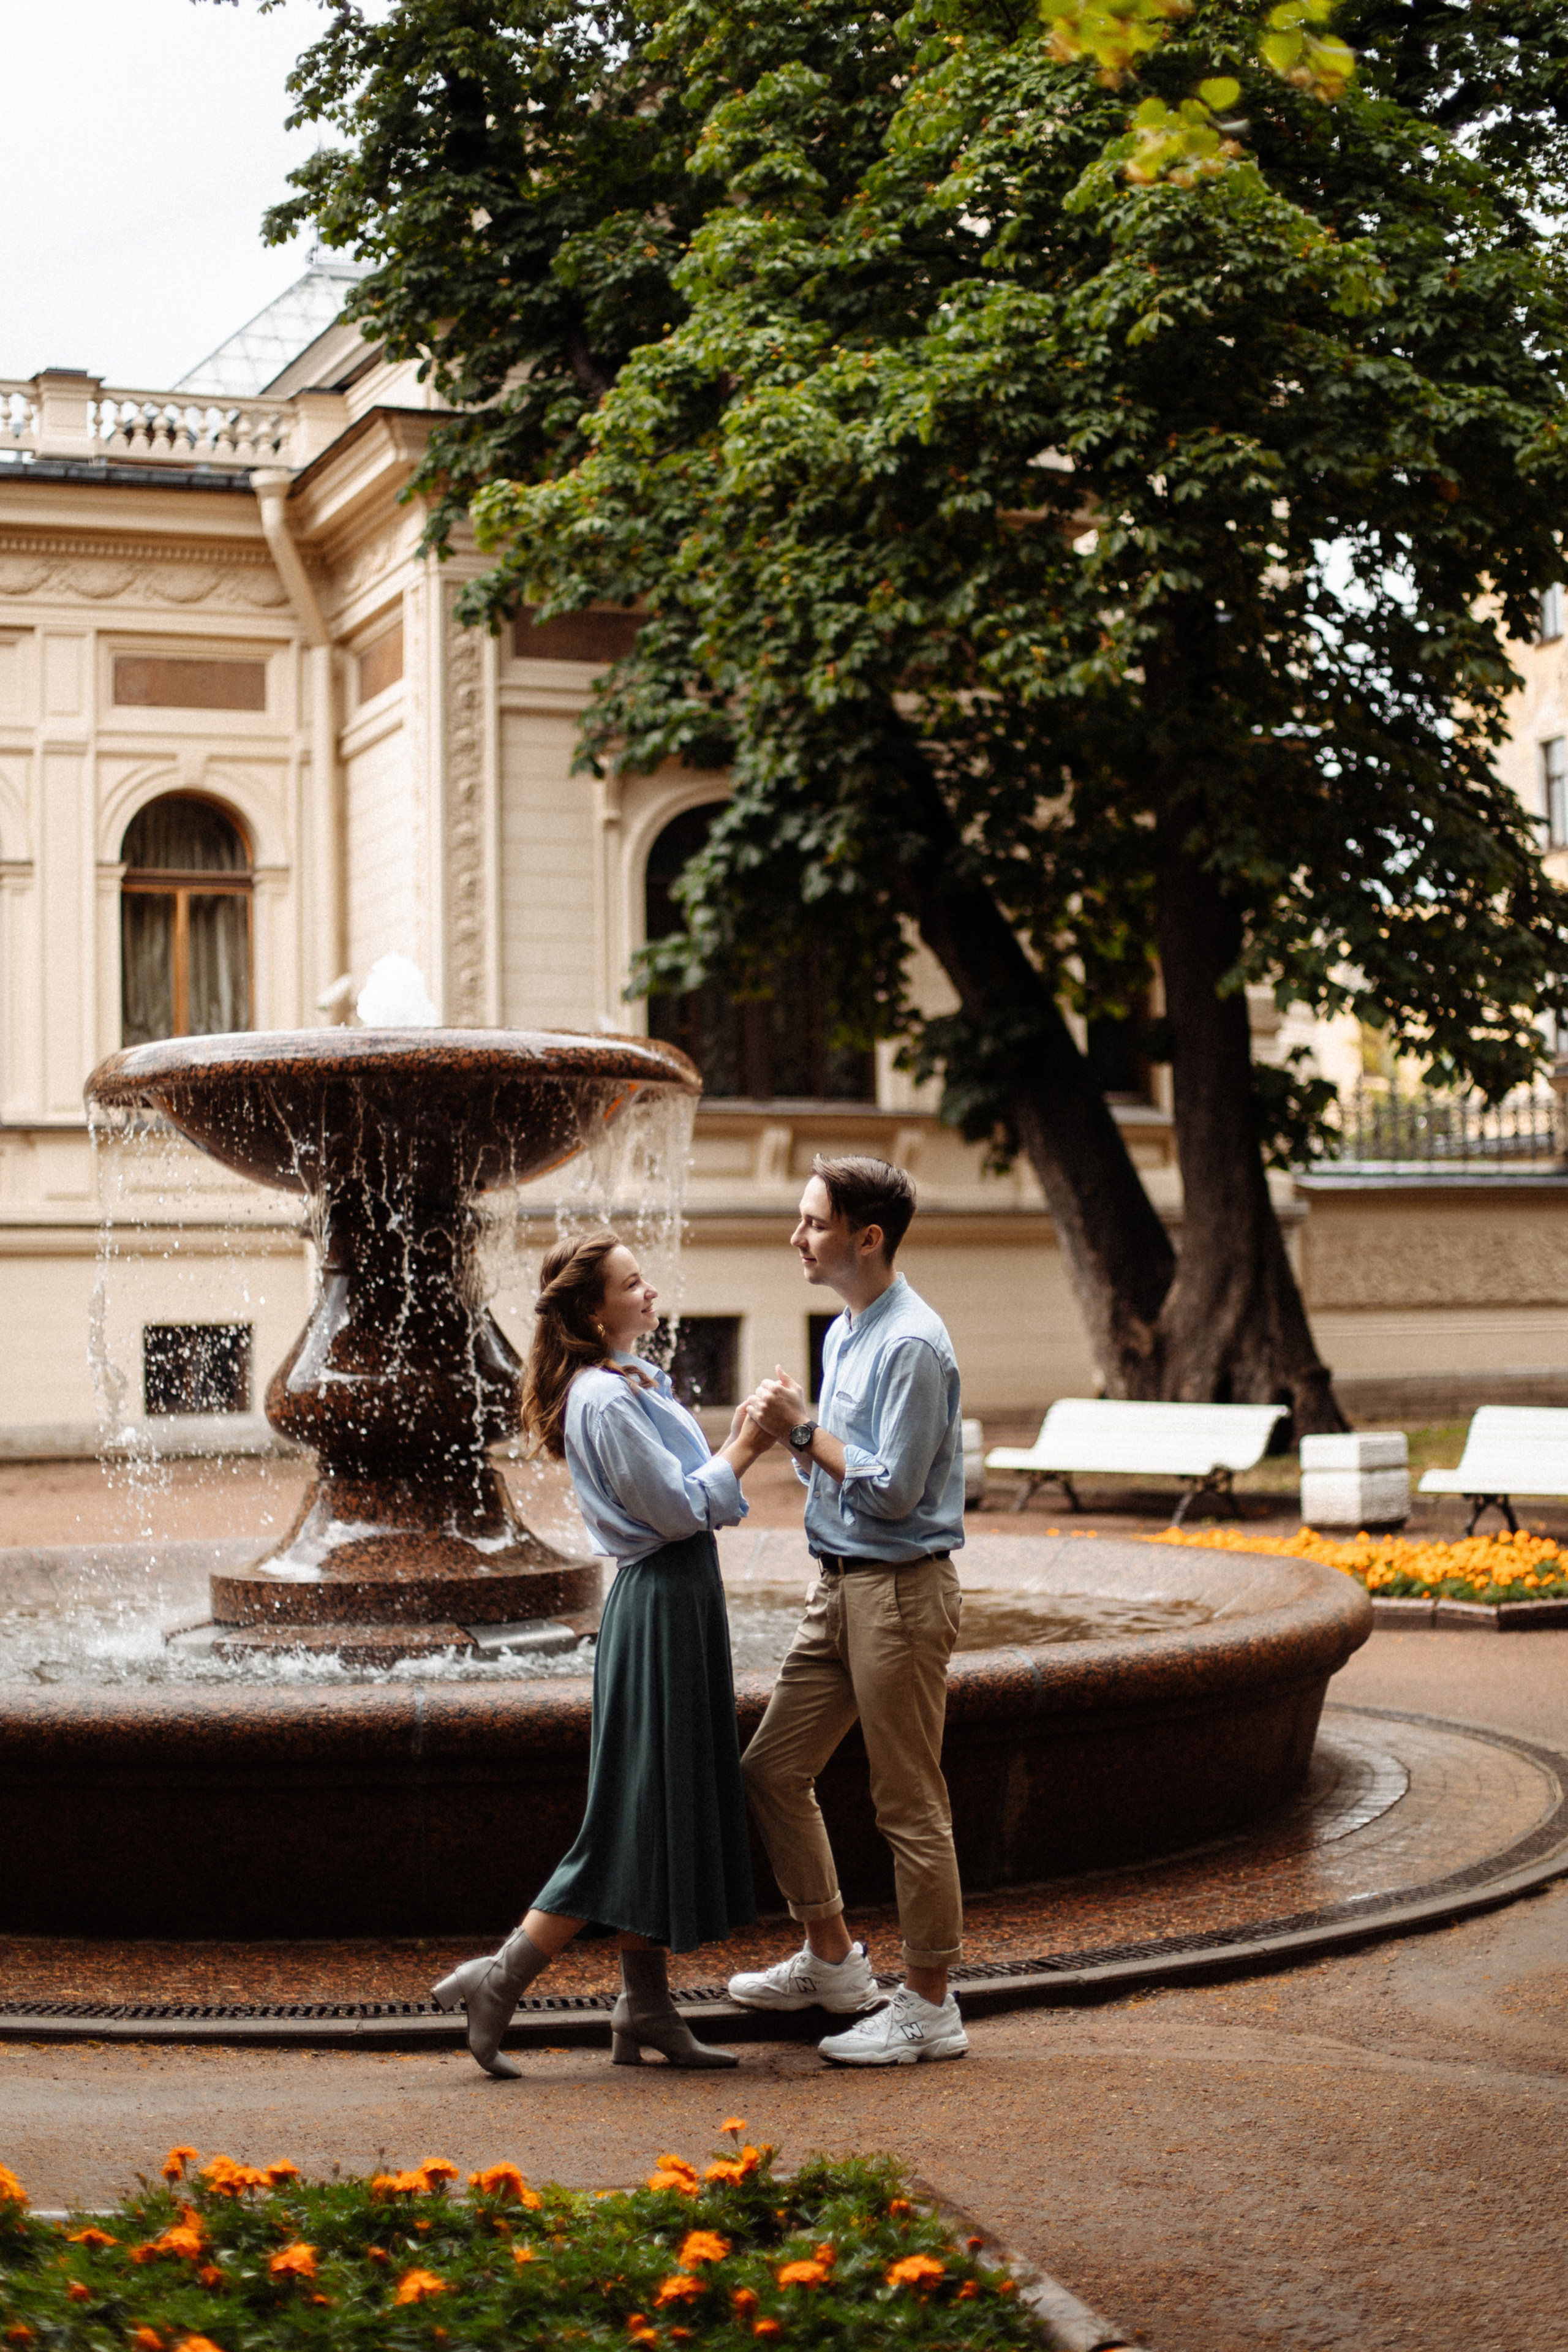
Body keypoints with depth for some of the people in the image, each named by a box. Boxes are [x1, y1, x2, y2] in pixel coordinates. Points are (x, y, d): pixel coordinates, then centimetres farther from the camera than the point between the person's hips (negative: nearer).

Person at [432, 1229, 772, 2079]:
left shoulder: (637, 1383, 14)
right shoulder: (603, 1401, -18)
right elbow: (676, 1509, -19)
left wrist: (737, 1449, 1)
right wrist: (739, 1456, -9)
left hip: (683, 1596, 10)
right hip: (658, 1603, -10)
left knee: (669, 1808, 12)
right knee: (636, 1815, -6)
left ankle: (646, 2011, 17)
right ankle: (497, 1981, -2)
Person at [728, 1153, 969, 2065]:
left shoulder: (913, 1346, -18)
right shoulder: (844, 1333, 13)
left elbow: (891, 1488, -21)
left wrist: (803, 1429, -13)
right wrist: (790, 1431, -1)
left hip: (901, 1591, -10)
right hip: (841, 1586, 10)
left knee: (911, 1805, -1)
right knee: (773, 1769, 13)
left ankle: (929, 2006, 10)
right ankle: (832, 1958, 27)